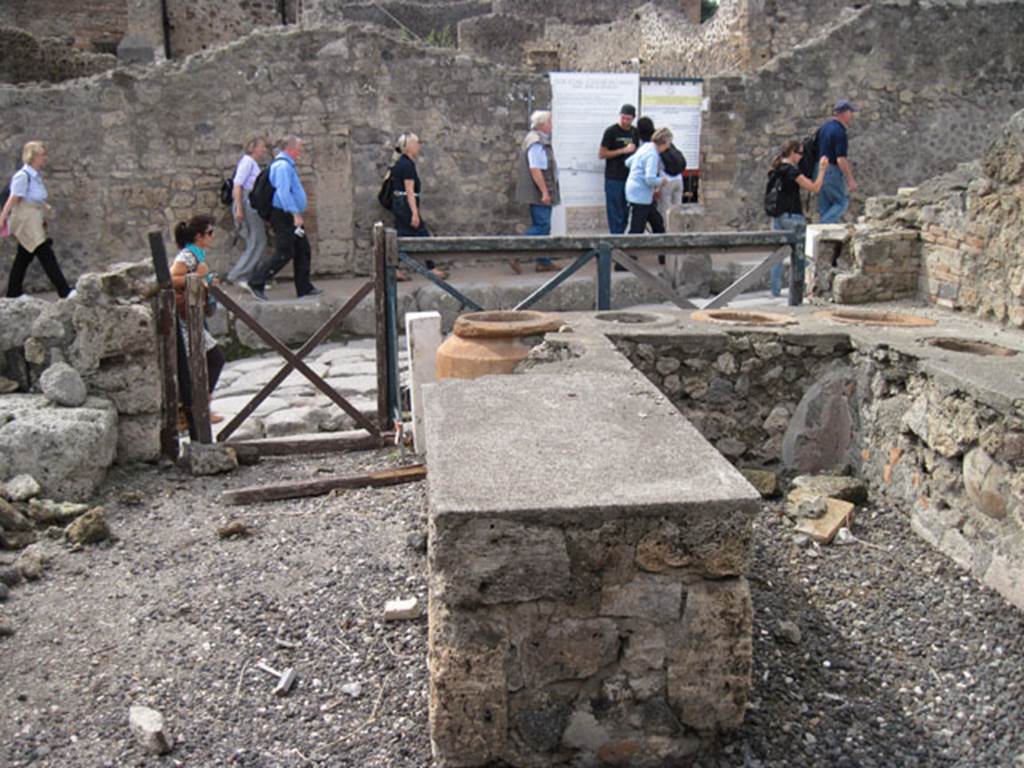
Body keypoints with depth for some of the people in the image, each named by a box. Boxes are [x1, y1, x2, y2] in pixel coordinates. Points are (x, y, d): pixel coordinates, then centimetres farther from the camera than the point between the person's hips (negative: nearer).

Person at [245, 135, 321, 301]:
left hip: (290, 217, 11)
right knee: (284, 254, -9)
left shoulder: (286, 165, 18)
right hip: (284, 216, -11)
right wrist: (296, 214, -28)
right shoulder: (283, 166, -15)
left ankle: (304, 288, 17)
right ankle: (256, 283, -2)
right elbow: (283, 193, -25)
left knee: (303, 250, 11)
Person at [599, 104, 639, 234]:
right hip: (614, 179, -5)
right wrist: (623, 150, -15)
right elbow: (601, 154, -9)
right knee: (616, 214, -5)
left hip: (629, 178, 5)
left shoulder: (635, 132, 12)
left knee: (627, 213, 5)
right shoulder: (611, 131, -4)